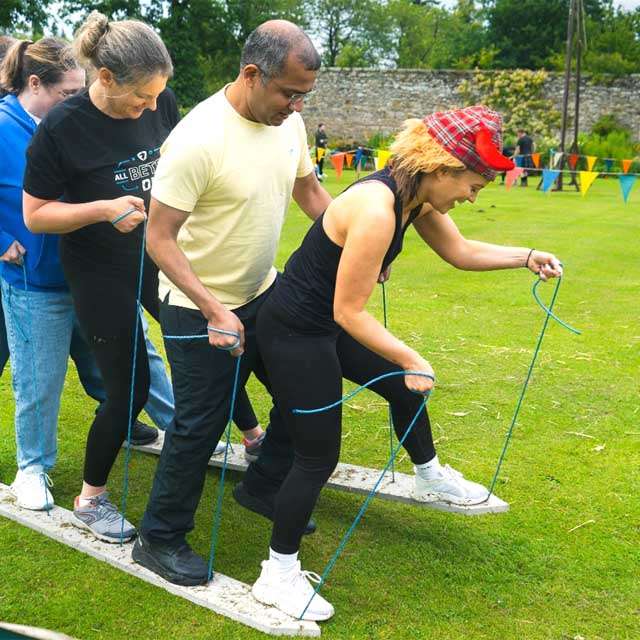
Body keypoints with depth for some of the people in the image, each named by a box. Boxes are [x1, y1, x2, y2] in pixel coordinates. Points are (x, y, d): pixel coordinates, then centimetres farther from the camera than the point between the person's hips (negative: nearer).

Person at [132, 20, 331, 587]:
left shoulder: (288, 122, -4)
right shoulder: (197, 140, -26)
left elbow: (309, 190, 14)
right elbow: (160, 238, -23)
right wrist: (215, 312, -28)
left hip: (263, 294, 8)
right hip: (199, 310, -7)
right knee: (199, 427, 1)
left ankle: (262, 488, 37)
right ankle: (159, 540, 22)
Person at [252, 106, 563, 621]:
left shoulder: (416, 195, -3)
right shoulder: (376, 210, -32)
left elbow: (459, 251, 14)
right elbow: (349, 312, -28)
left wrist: (525, 257, 6)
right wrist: (411, 359, -19)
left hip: (328, 325, 10)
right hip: (295, 334, -10)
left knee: (403, 385, 24)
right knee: (319, 457, -1)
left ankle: (430, 478, 52)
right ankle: (277, 575, 17)